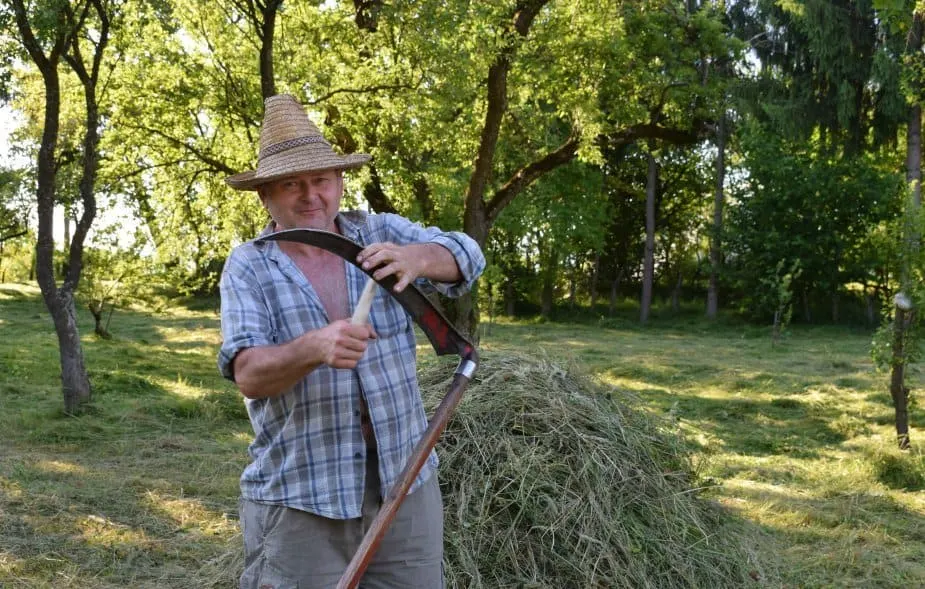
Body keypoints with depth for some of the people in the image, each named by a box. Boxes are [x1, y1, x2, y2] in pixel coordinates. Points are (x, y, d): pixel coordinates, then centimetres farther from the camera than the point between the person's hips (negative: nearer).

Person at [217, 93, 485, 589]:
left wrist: (415, 258, -32)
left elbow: (466, 257, -10)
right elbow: (249, 375, -15)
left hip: (405, 480, 2)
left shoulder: (381, 234, 3)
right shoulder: (247, 268, -3)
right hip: (298, 496, -2)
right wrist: (312, 348, -36)